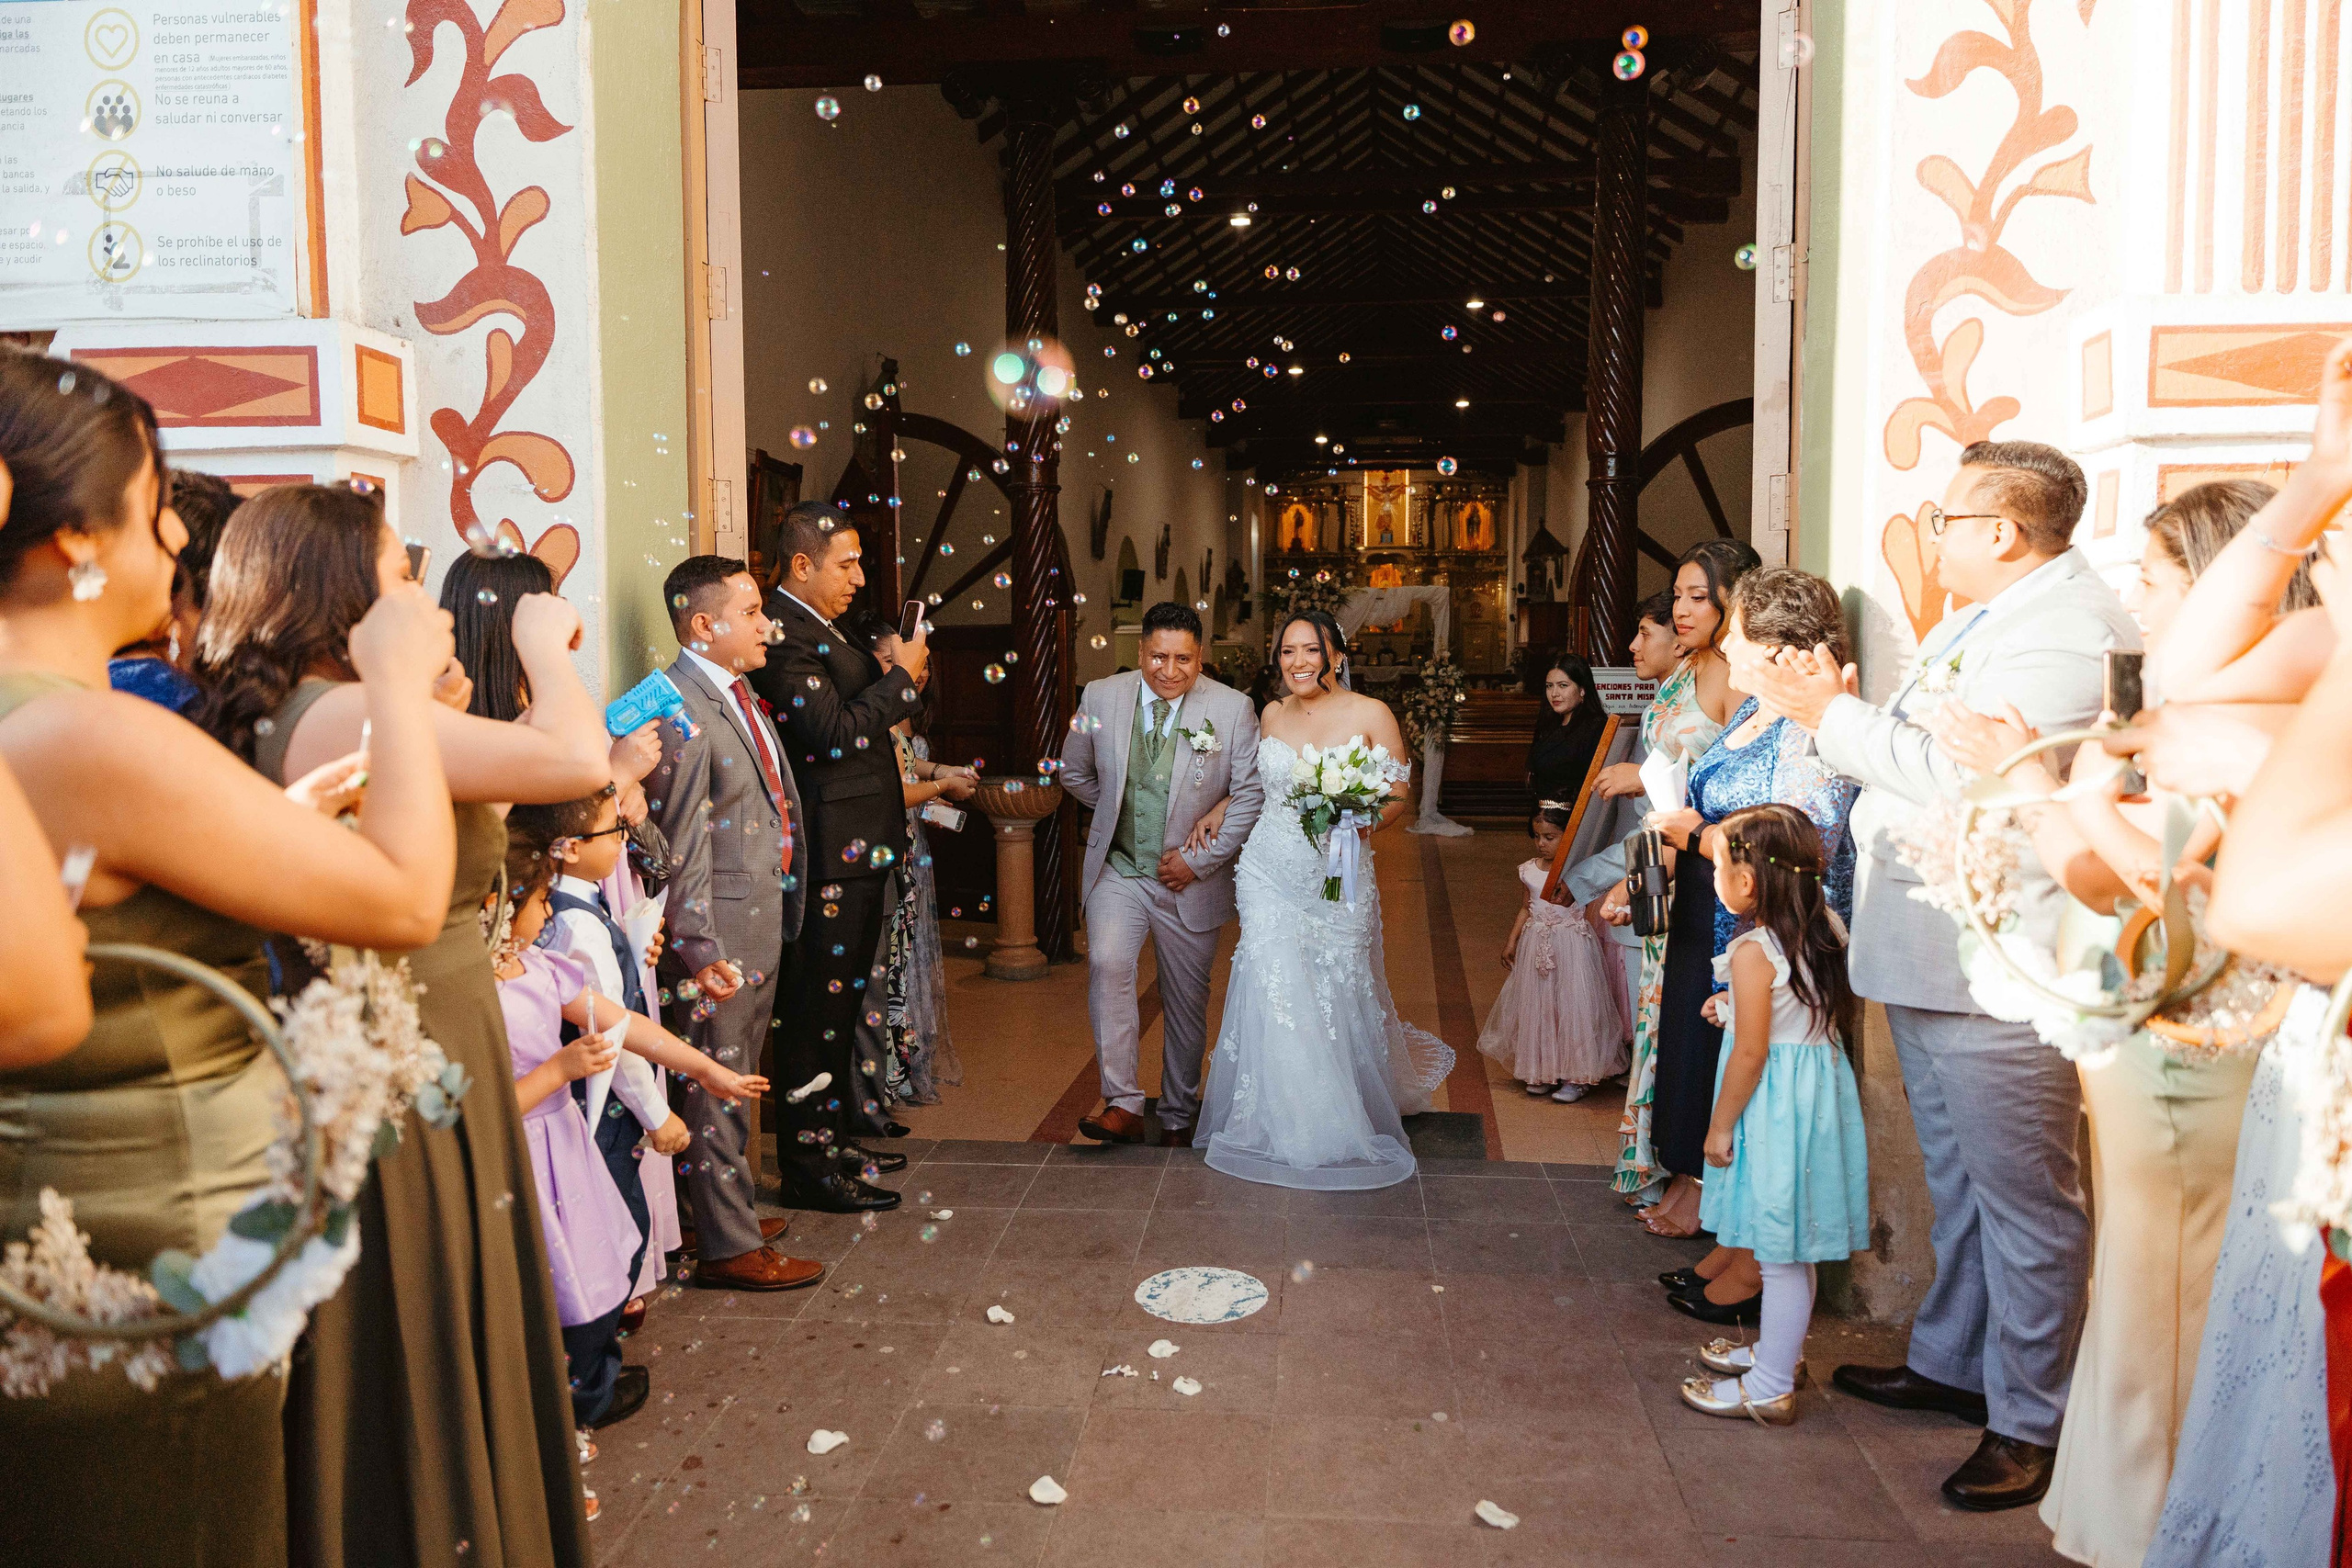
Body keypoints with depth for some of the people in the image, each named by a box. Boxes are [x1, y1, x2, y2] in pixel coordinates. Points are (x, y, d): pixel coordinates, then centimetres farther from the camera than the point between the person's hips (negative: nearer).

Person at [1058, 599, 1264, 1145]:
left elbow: (1252, 793, -8)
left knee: (1188, 1001, 10)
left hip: (1191, 878, 0)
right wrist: (1119, 813, 8)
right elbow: (1075, 772, 12)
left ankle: (1179, 1116, 28)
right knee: (1106, 963, -23)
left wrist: (1199, 860, -11)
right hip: (1118, 868, 1)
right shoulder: (1101, 697, -3)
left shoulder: (1233, 709, -9)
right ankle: (1122, 1104, -17)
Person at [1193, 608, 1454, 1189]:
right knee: (1273, 989, -5)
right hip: (1270, 873, 3)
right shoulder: (1272, 715, 9)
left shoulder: (1370, 714, -4)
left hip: (1339, 875, -2)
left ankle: (1348, 1128, 26)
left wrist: (1368, 820, -23)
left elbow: (1399, 794, -3)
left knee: (1339, 998, 3)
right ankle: (1285, 1130, 10)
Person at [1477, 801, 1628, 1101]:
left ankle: (1576, 1076, 8)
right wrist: (1512, 941, 13)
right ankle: (1542, 1071, 23)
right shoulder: (1528, 871, 4)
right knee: (1537, 1007, 10)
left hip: (1572, 944, -5)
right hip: (1536, 946, 5)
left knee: (1574, 1006, -3)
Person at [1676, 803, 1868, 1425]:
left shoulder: (1752, 954, -22)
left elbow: (1751, 1053, -20)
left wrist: (1720, 1125, -10)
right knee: (1792, 1246, 21)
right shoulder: (1826, 931, 2)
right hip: (1820, 1087, 9)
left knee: (1781, 1253, 2)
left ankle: (1769, 1390, 13)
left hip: (1775, 1105, -8)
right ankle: (1780, 1350, 37)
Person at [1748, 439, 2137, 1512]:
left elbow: (1958, 775, -25)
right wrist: (1836, 710, 5)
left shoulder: (2070, 630, -18)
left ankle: (2030, 1422, 17)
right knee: (1957, 1184, 22)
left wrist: (1833, 715, -16)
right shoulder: (1978, 620, 16)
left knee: (2023, 1200, 3)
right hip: (1927, 958, 11)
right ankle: (1951, 1363, 38)